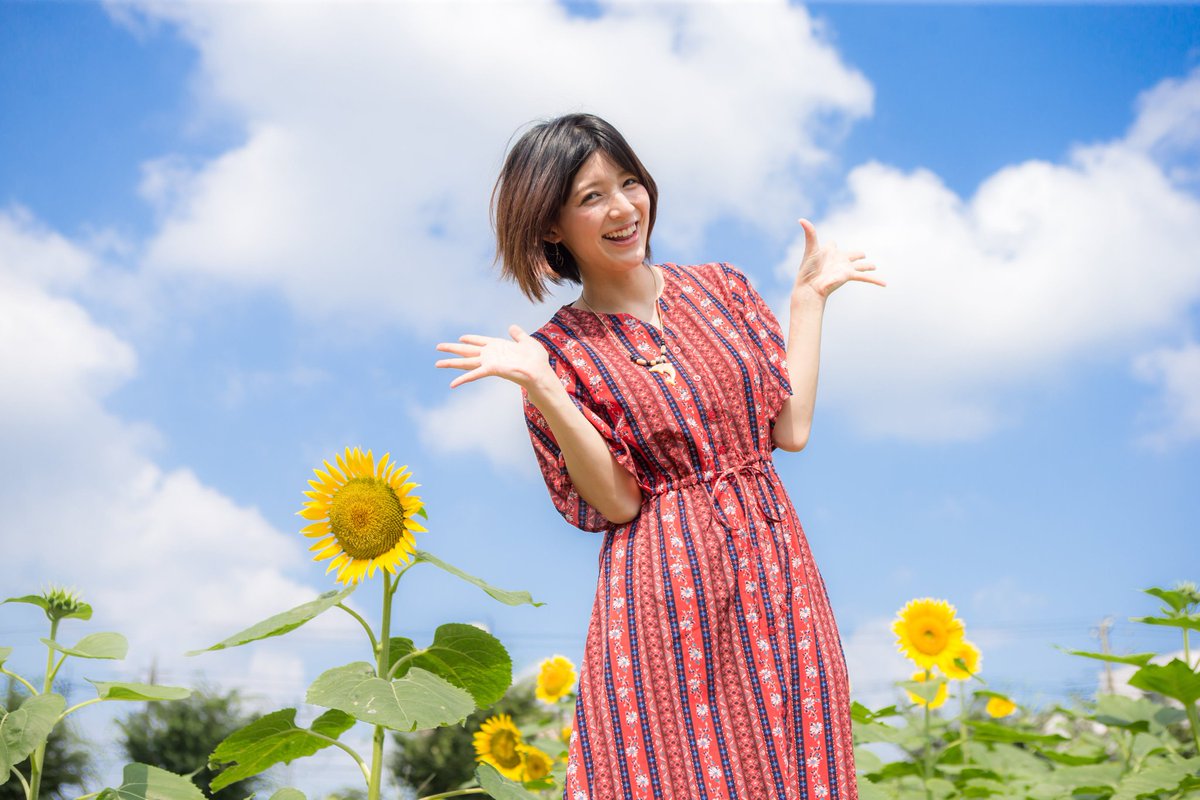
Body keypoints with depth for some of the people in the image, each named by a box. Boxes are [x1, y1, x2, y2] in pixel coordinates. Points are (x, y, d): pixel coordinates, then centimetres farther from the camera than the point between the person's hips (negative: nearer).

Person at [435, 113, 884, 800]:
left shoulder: (721, 287, 7)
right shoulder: (561, 350, -2)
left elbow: (792, 428, 3)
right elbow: (614, 502, -8)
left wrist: (809, 297, 6)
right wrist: (542, 391, -18)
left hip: (774, 568, 4)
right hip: (666, 600, -3)